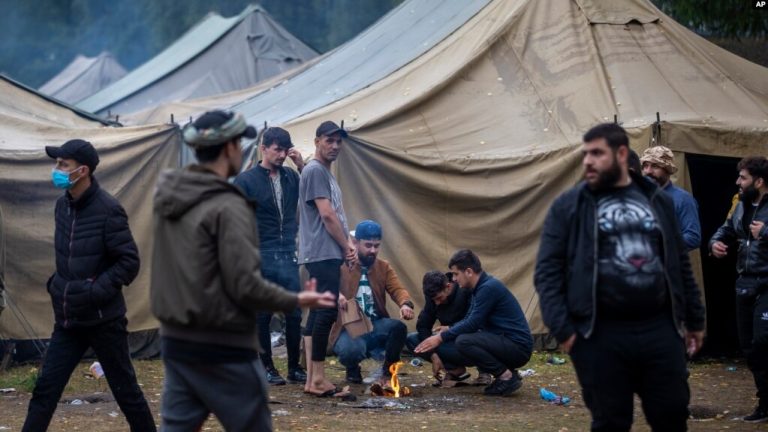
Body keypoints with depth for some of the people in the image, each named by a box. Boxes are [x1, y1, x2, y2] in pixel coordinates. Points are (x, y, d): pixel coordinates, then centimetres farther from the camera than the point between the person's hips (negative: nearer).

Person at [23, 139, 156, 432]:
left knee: (124, 388, 6)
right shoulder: (63, 205, 6)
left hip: (103, 319, -6)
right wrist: (58, 285, 6)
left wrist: (95, 291, -20)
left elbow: (129, 262, -14)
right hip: (68, 319, 6)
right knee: (45, 388, 4)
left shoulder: (107, 210, -15)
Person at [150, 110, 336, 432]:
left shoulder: (167, 198, 6)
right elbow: (244, 285, -19)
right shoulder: (227, 207, -18)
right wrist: (295, 301, -5)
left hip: (175, 339, 7)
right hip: (223, 348, -7)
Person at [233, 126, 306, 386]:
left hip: (289, 256, 4)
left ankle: (294, 367, 13)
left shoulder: (291, 177, 11)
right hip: (262, 257, -4)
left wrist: (302, 166, 0)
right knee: (262, 315, 3)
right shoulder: (246, 180, -3)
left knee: (294, 314, 4)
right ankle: (267, 368, 12)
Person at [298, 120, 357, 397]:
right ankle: (318, 379, -13)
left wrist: (348, 244, 6)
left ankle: (312, 379, 9)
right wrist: (347, 247, -7)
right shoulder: (315, 170, -9)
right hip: (322, 254, -10)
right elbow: (326, 214, -14)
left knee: (318, 313, 8)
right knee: (327, 313, -13)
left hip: (328, 255, 10)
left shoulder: (326, 173, 22)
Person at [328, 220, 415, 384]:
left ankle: (388, 371, -2)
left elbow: (397, 289, -3)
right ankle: (353, 370, 4)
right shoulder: (341, 266, 1)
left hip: (376, 326, 3)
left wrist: (406, 304, -27)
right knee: (352, 350, -37)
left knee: (398, 327, -30)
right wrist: (336, 295, -34)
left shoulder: (384, 267, 13)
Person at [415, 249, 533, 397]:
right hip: (506, 344, 10)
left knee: (463, 342, -24)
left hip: (518, 347, -10)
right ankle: (505, 373, 9)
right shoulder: (481, 287, 13)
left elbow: (472, 324, -18)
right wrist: (446, 331, 5)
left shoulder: (489, 288, -17)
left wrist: (441, 338, -10)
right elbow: (468, 320, 20)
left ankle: (507, 377, -13)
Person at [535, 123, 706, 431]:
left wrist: (694, 319, 16)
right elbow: (548, 270, -2)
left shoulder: (657, 201, 12)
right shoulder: (569, 206, 2)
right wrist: (561, 327, -12)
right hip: (601, 334, -2)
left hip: (660, 329, 3)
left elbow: (679, 264, 17)